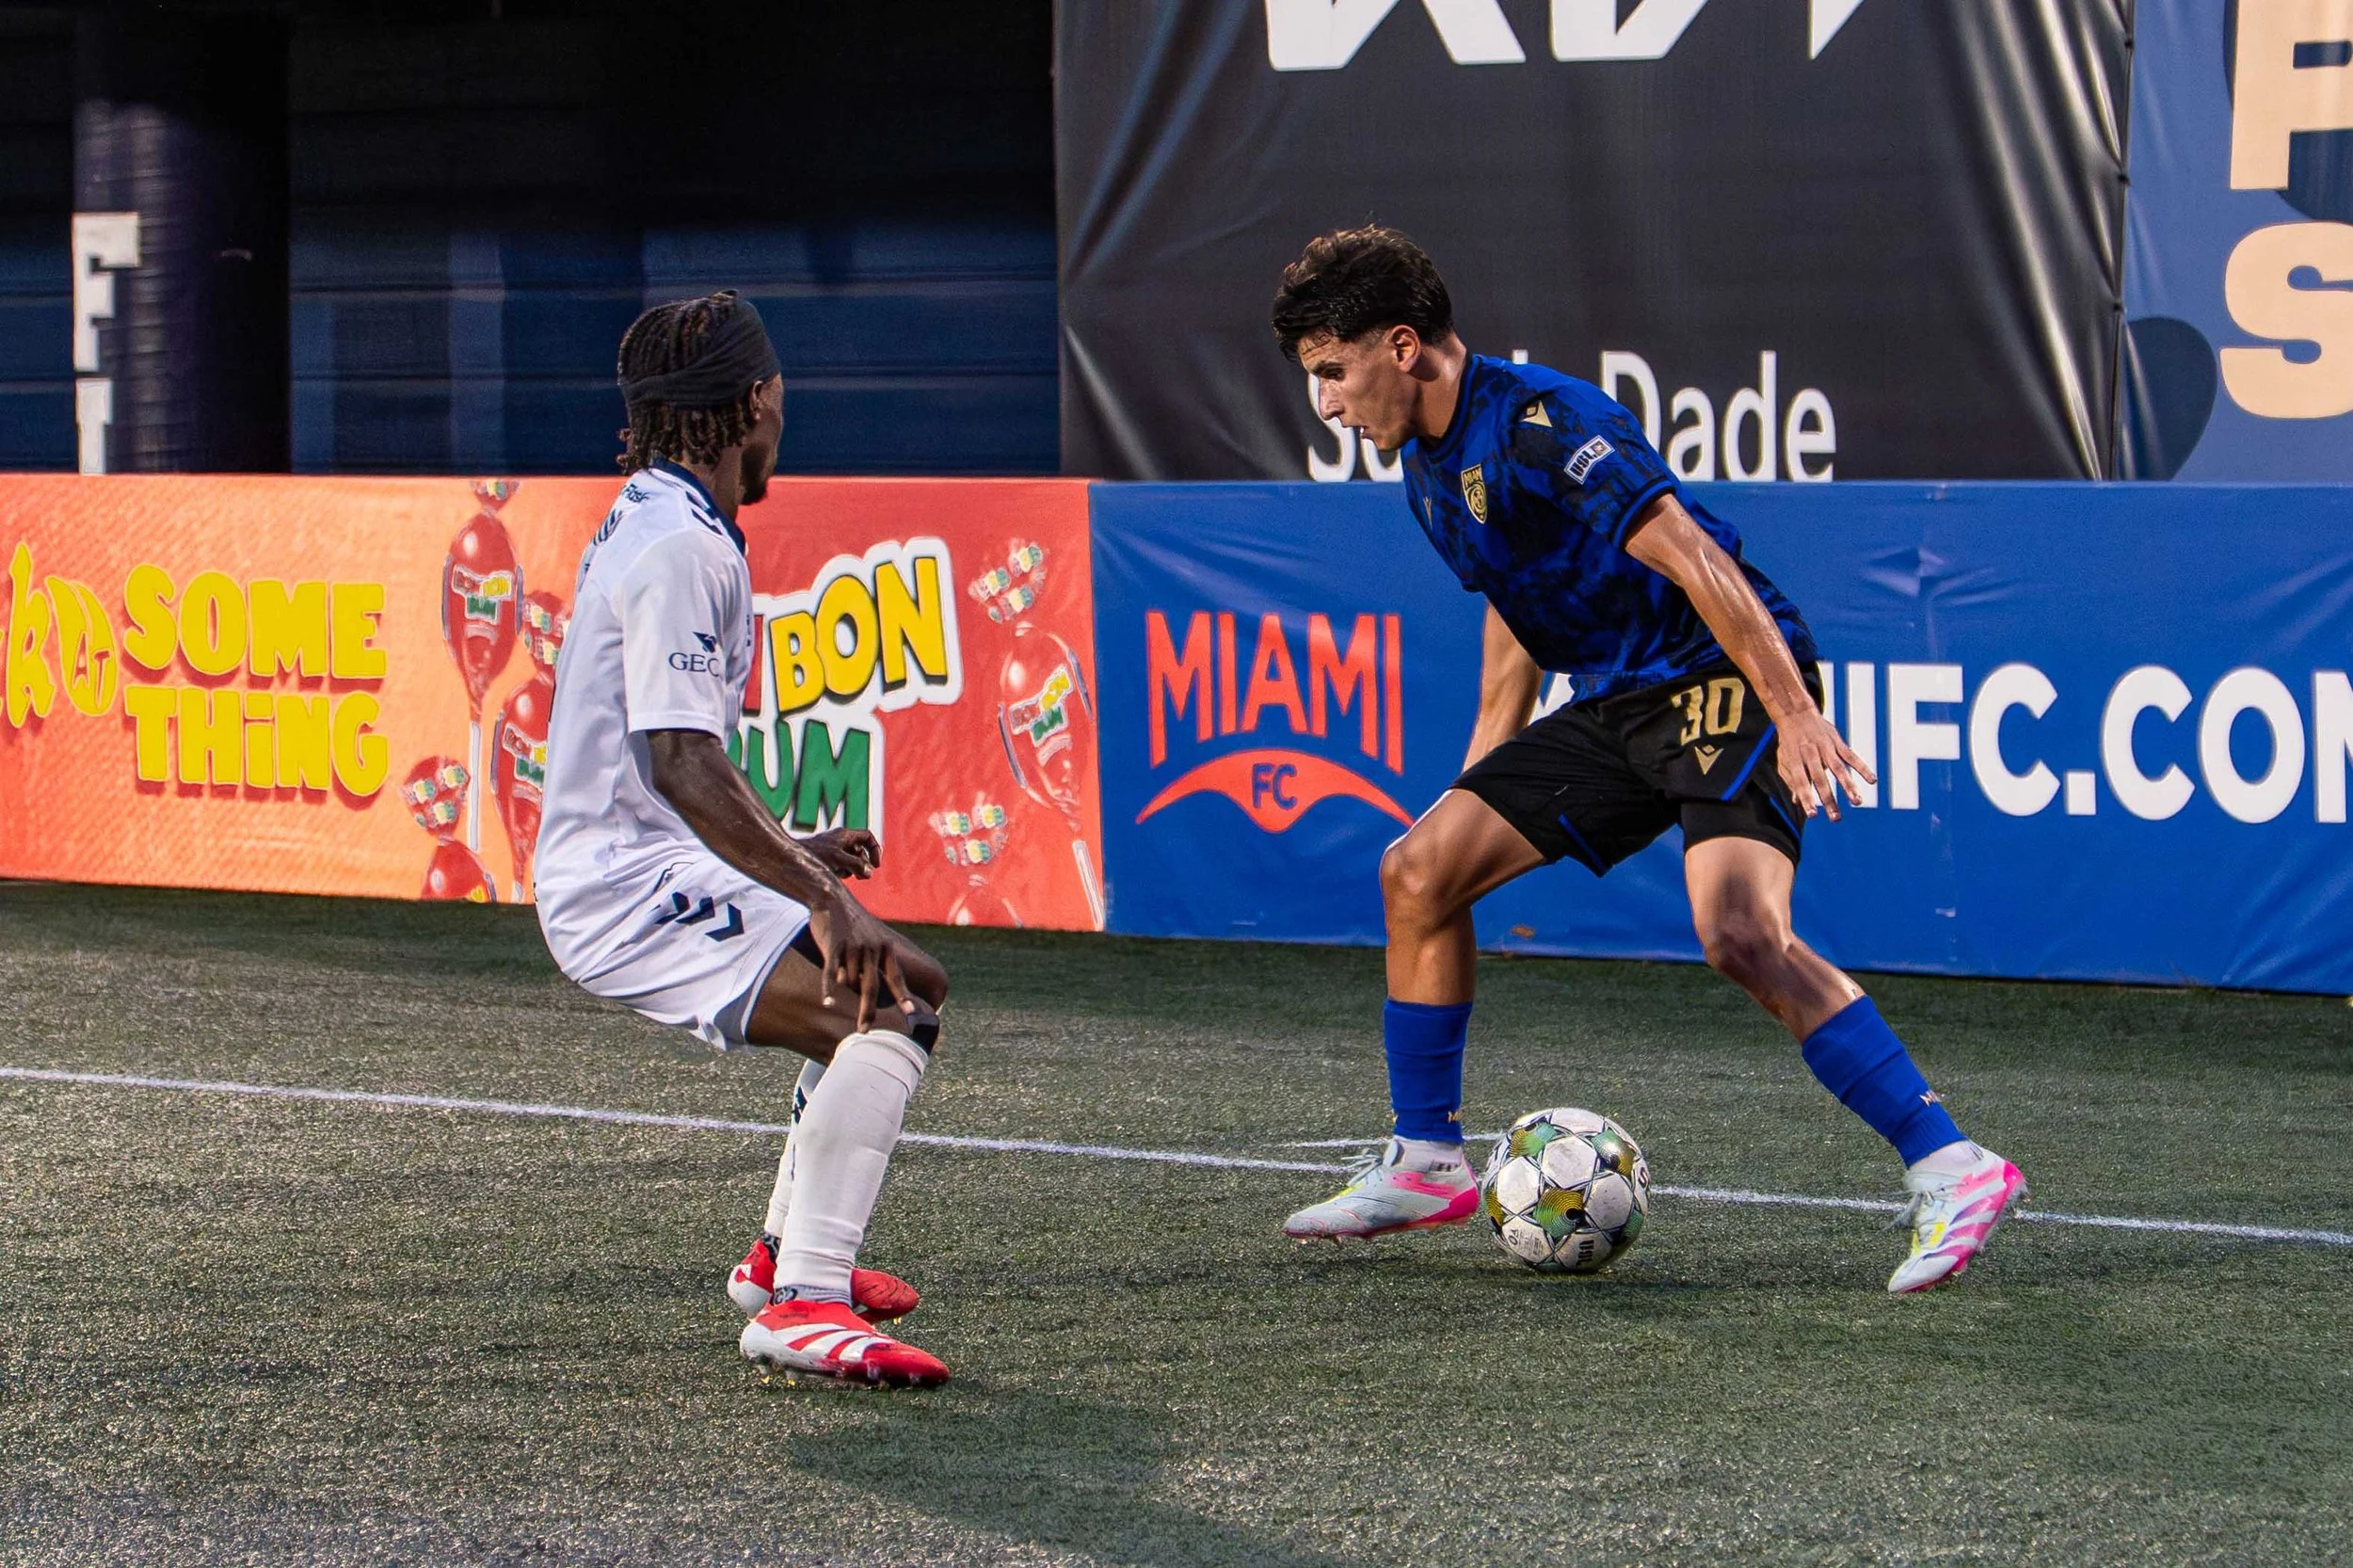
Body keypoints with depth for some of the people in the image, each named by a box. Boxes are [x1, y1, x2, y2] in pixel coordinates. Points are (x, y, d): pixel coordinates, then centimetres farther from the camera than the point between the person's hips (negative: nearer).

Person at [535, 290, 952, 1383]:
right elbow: (678, 763, -26)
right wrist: (816, 897, -29)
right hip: (631, 893, -11)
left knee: (906, 981, 24)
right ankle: (802, 1304, -32)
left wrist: (785, 853, 24)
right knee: (887, 1014, -26)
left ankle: (786, 1250, 36)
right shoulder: (681, 548, -17)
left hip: (639, 870, 11)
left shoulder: (656, 523, 17)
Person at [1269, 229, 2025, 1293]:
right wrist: (1477, 782, 30)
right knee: (1417, 869, 4)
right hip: (1616, 704, 10)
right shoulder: (1431, 468, 12)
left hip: (1726, 680, -10)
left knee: (1740, 935, -28)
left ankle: (1951, 1172, -27)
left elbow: (1693, 559, -25)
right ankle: (1425, 1165, 18)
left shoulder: (1540, 424, -19)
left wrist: (1795, 714, -29)